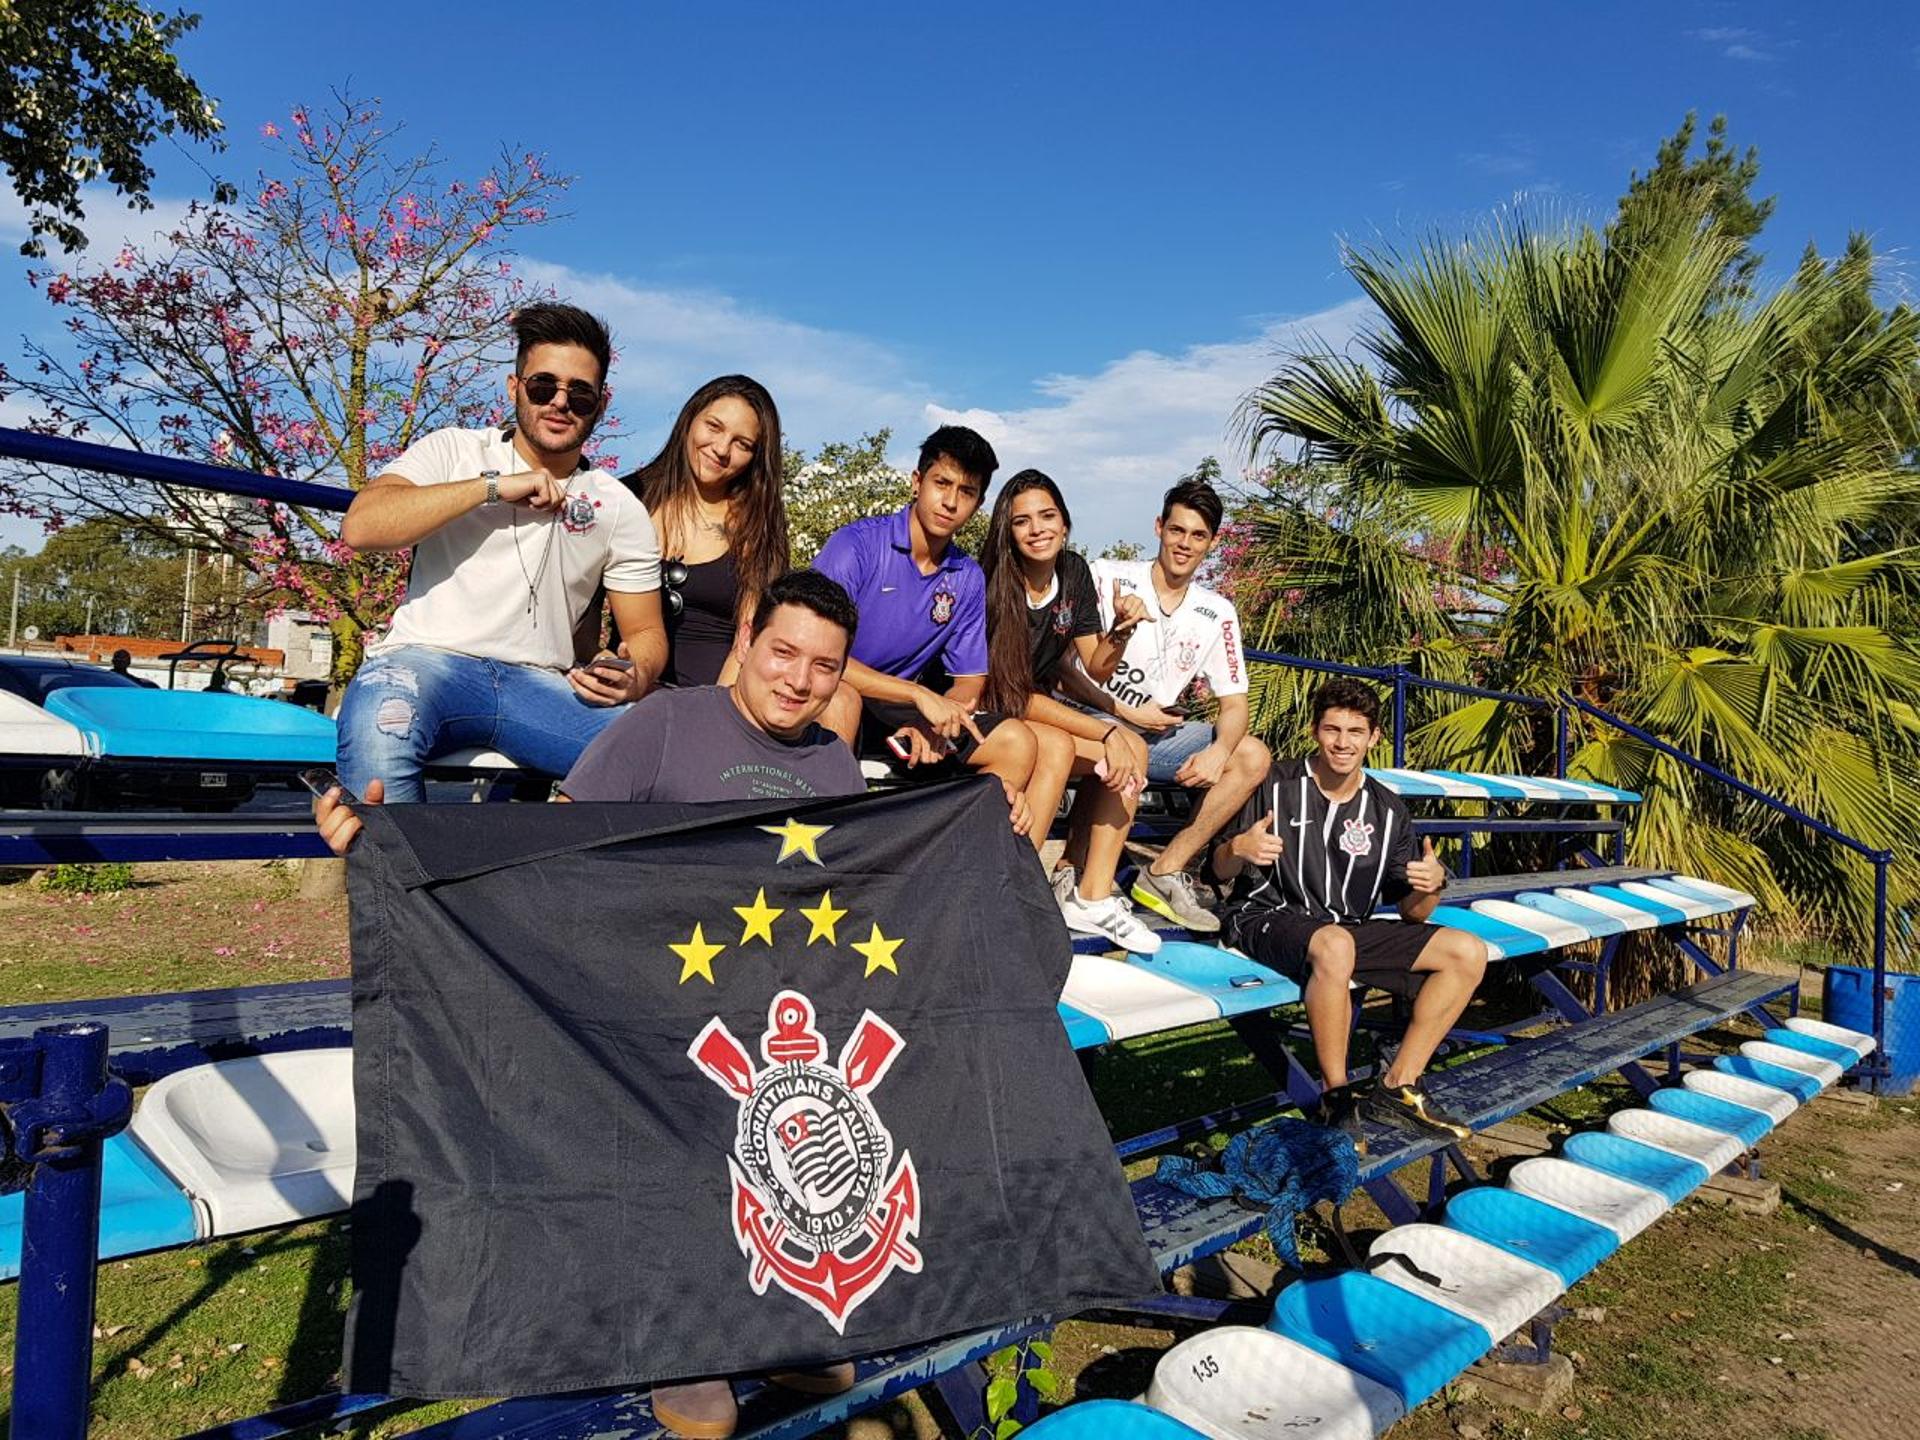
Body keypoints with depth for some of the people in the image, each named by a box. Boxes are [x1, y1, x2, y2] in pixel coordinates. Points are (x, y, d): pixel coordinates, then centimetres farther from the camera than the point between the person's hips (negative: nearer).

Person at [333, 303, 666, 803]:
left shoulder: (621, 509, 15)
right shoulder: (454, 451, 12)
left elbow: (646, 631, 15)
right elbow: (360, 527, -5)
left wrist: (634, 680, -10)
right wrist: (493, 486, -9)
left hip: (539, 685, 2)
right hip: (425, 658, -2)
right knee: (375, 737, -39)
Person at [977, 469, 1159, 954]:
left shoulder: (1074, 572, 1)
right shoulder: (992, 588, -19)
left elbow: (1097, 667, 3)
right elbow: (1010, 696, -22)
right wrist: (1106, 732, -26)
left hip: (1042, 712, 7)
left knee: (1133, 749, -13)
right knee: (1056, 746, -34)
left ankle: (1092, 896, -13)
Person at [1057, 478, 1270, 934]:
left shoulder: (1217, 614, 4)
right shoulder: (1108, 578, -8)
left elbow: (1234, 703, 3)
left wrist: (1219, 750, -19)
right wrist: (1124, 712, -18)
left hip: (1157, 731, 6)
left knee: (1253, 757, -10)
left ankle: (1164, 874, -7)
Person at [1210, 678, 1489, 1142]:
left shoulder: (1388, 811, 8)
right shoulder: (1278, 785, -5)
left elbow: (1412, 914, 9)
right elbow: (1222, 872, -2)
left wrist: (1432, 885, -14)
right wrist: (1239, 849, -25)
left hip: (1348, 929, 6)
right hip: (1268, 918, -6)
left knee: (1468, 952, -5)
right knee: (1335, 945, -40)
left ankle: (1397, 1087, -3)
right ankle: (1336, 1097, -20)